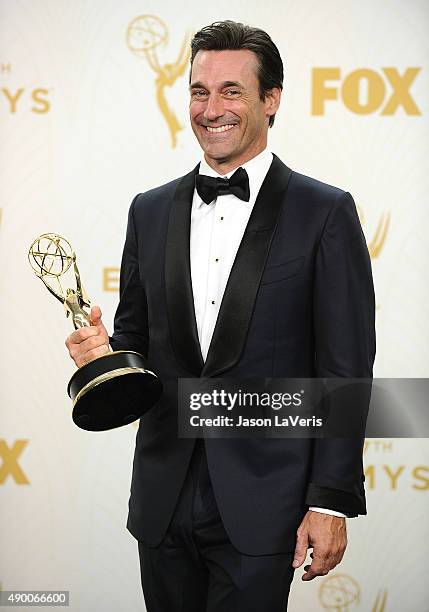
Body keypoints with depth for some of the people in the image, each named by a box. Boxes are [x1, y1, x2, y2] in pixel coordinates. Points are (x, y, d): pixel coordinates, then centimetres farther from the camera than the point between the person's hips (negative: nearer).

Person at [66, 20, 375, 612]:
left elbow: (346, 369, -6)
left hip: (260, 503, -4)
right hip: (163, 498, 4)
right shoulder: (151, 211, 10)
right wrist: (106, 352, -7)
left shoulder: (324, 213, -4)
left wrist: (331, 501, -10)